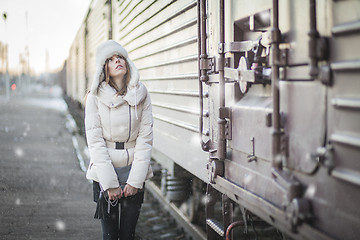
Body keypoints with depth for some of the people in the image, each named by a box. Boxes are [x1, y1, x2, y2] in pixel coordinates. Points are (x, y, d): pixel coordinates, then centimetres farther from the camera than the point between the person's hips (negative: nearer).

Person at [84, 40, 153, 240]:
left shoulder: (141, 94, 0)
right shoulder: (96, 96, -5)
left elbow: (145, 137, -2)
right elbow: (95, 140, -7)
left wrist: (135, 180, -8)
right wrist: (110, 183, -12)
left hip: (135, 171, 1)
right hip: (104, 173, -1)